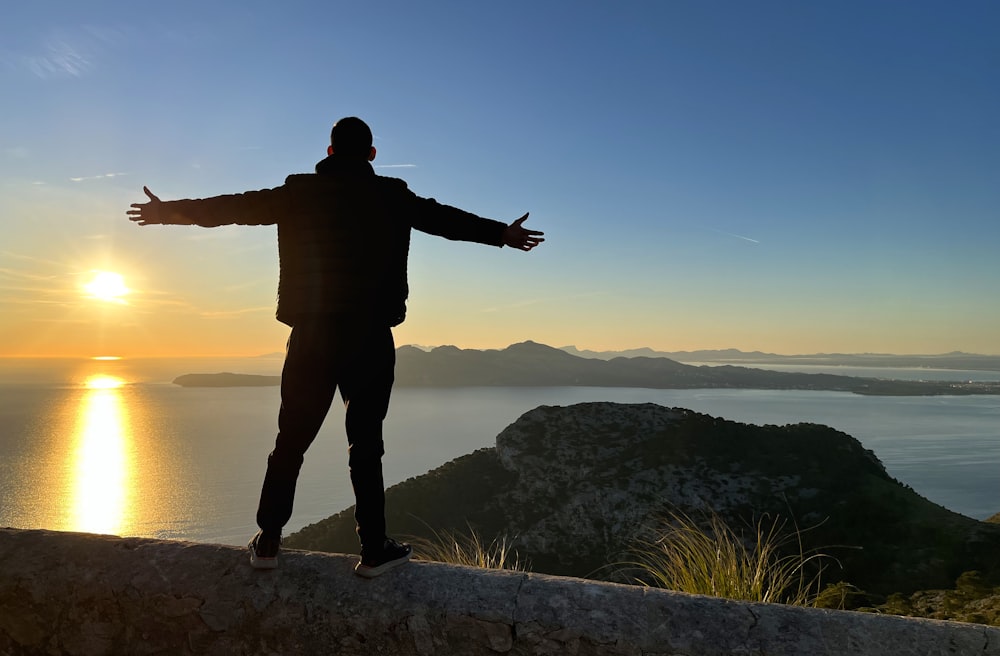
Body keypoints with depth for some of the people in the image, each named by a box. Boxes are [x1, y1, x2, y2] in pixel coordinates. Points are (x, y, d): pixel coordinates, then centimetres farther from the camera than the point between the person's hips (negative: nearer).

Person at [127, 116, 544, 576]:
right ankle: (374, 550, 11)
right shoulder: (392, 197, 3)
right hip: (370, 340, -1)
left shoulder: (300, 193, 5)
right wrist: (502, 233, 27)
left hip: (311, 336, 1)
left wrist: (170, 211, 28)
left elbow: (233, 206, 13)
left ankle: (268, 542, 18)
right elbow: (446, 219, 13)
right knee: (366, 444, 5)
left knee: (291, 441, 10)